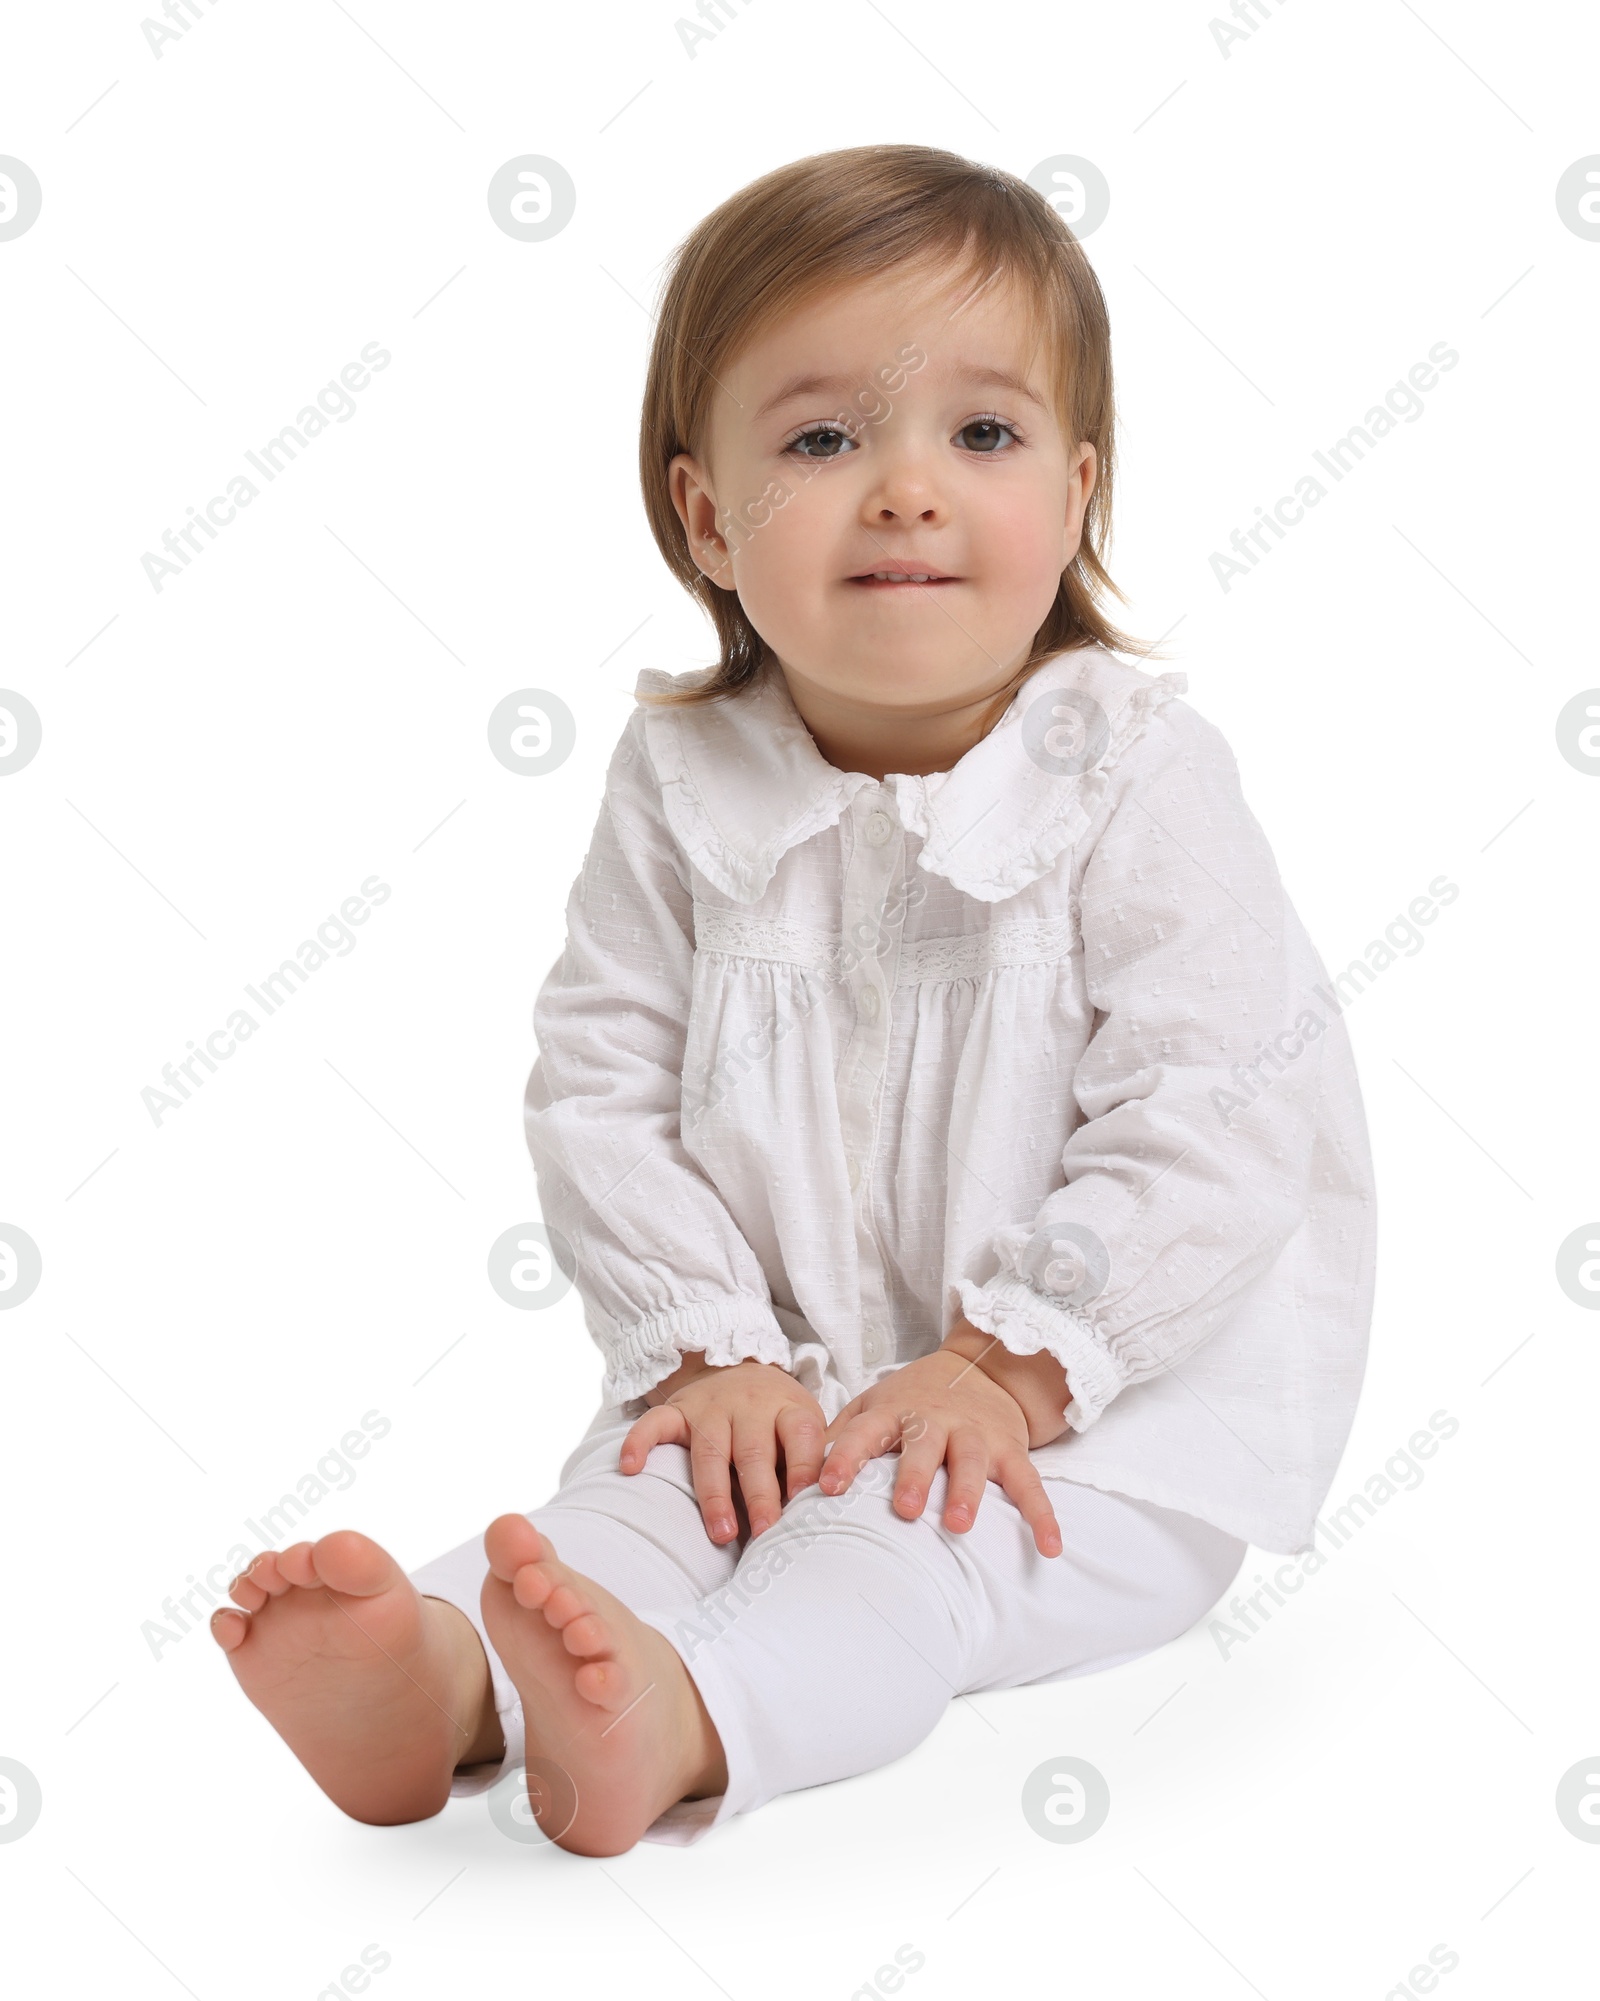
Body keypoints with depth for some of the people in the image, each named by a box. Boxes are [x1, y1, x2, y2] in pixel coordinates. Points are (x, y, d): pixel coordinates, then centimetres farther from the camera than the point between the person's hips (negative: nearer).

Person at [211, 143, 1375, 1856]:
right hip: (788, 1367, 4)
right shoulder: (680, 786, -3)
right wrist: (716, 1346, -12)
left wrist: (1008, 1367, -21)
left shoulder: (1136, 780, -13)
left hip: (1115, 1386, -4)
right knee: (646, 1484, -22)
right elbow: (602, 1085, -1)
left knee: (901, 1540, -30)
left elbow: (1213, 1132, -16)